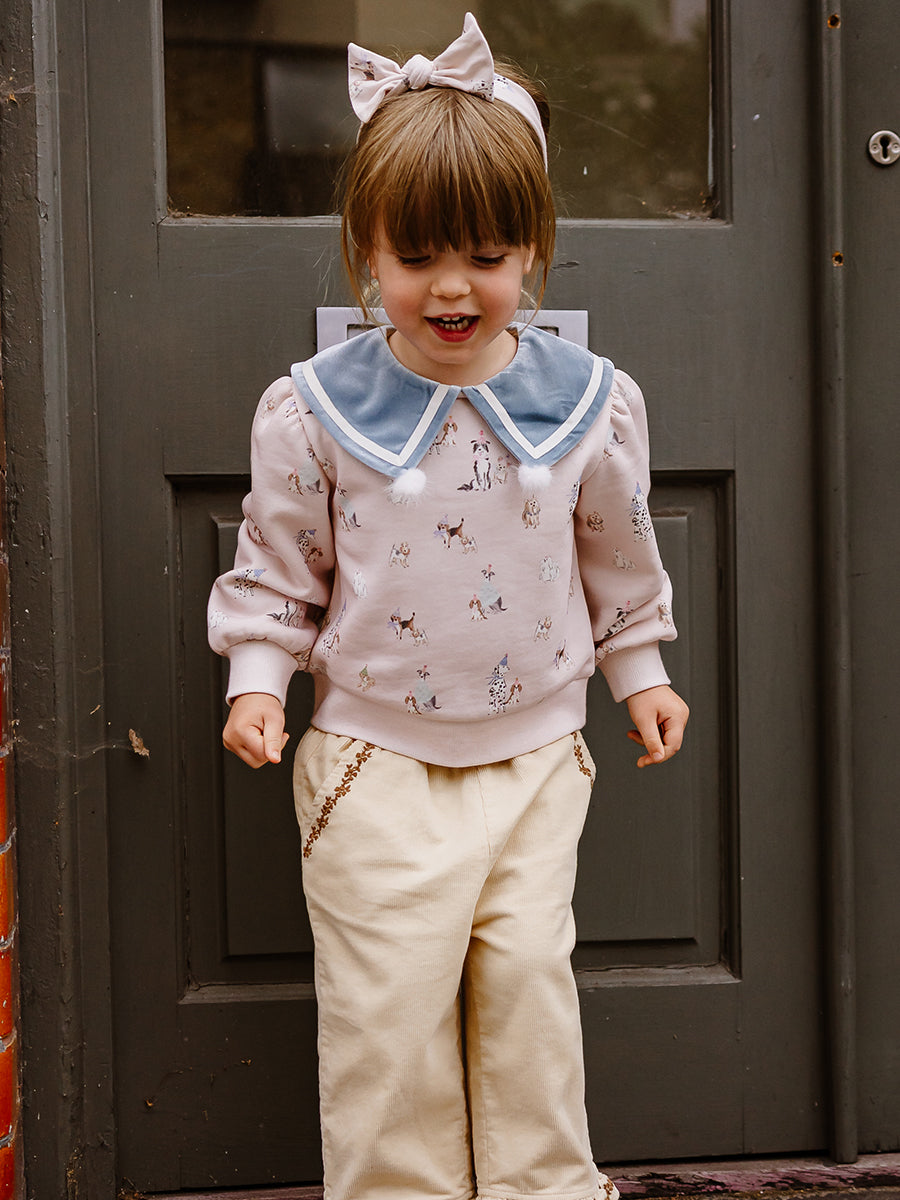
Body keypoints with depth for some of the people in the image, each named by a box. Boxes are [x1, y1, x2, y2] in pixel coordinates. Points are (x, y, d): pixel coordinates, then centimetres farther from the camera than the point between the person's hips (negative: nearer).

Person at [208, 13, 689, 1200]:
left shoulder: (588, 401, -3)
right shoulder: (315, 409, -8)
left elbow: (618, 556, 11)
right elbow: (278, 567, 2)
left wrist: (638, 668, 15)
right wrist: (258, 679, -7)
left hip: (535, 749, 2)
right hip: (374, 759, -1)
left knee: (529, 975, 5)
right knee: (388, 994, 0)